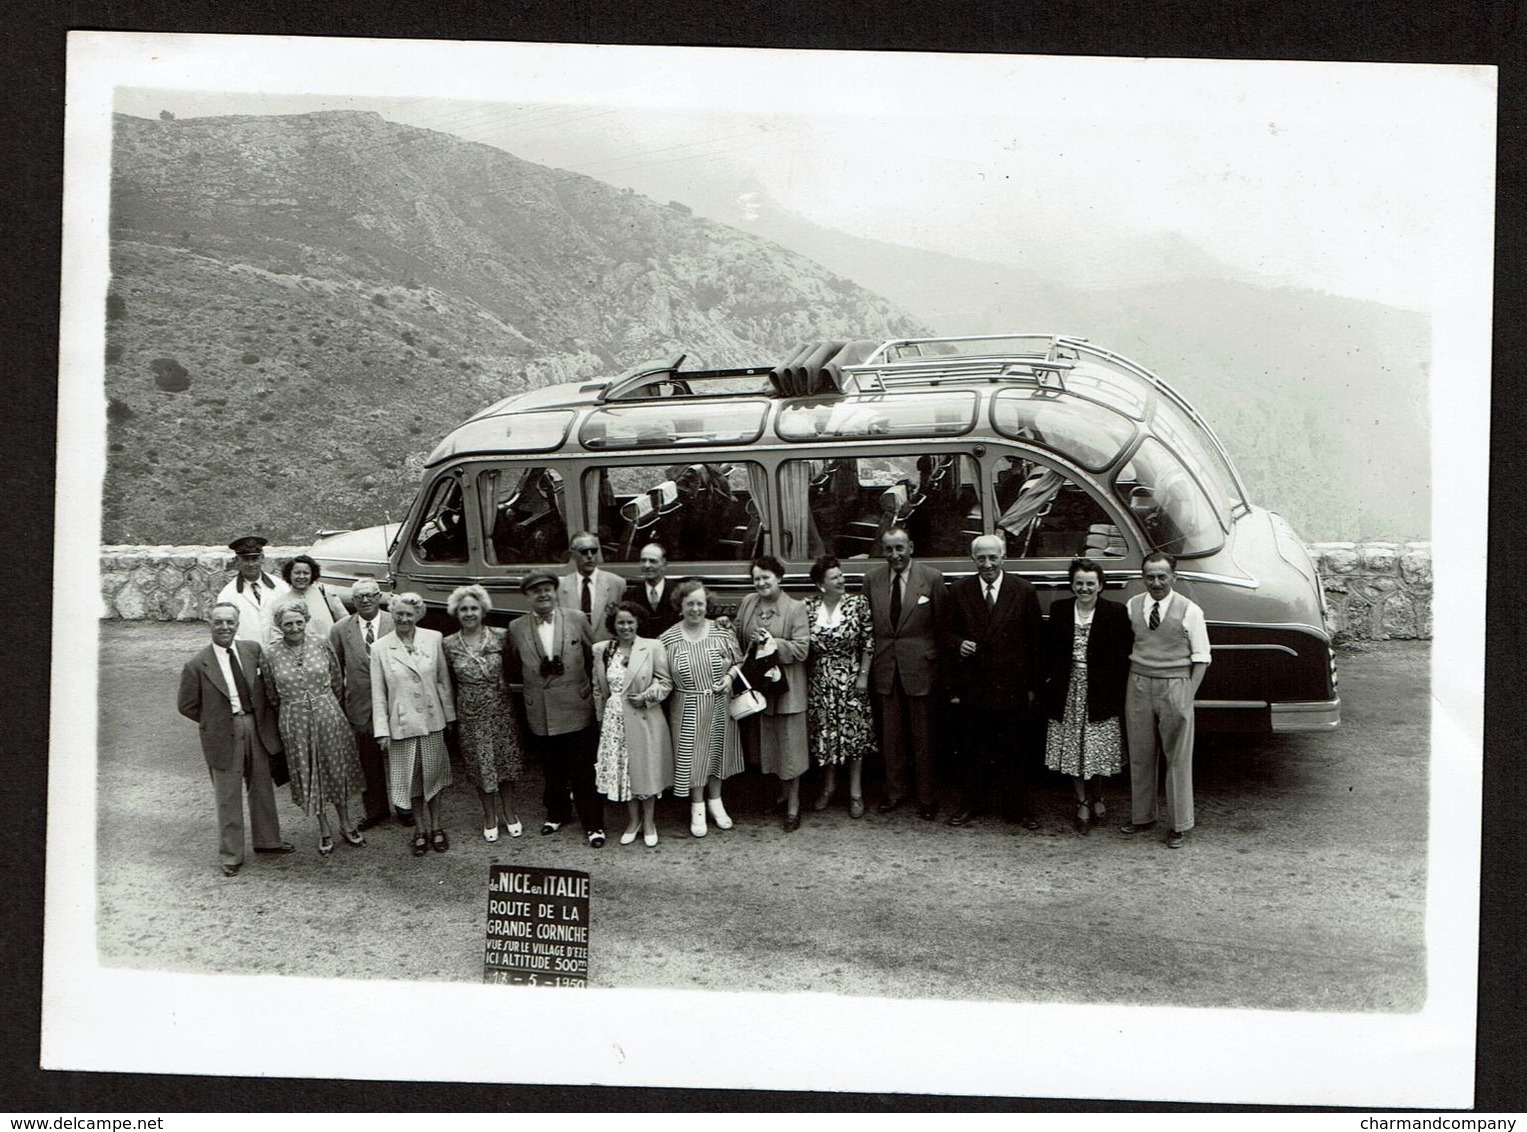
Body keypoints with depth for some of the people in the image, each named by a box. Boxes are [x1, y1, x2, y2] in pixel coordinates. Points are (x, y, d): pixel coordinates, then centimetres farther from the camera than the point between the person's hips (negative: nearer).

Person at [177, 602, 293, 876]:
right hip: (223, 735, -4)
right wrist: (214, 722, -3)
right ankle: (230, 855, 17)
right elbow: (186, 705, -3)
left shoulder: (252, 649, -1)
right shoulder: (197, 665, -12)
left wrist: (259, 717, 5)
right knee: (228, 796, 5)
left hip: (257, 728, 4)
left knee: (262, 787, 18)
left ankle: (267, 840, 36)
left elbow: (265, 684, 13)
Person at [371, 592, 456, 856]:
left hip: (432, 721, 1)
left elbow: (443, 681, 5)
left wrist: (449, 715, 6)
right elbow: (378, 694, -2)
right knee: (410, 779, 8)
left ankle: (436, 827, 26)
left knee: (432, 775, 11)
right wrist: (382, 731, -4)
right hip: (401, 724, -1)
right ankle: (421, 829, 23)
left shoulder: (433, 639, -2)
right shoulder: (380, 648, -4)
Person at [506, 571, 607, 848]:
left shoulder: (577, 620, -2)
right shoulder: (516, 629, 2)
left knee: (584, 772, 2)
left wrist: (591, 685, 0)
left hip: (576, 711, -2)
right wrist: (537, 675, 0)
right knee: (552, 771, 16)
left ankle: (593, 824, 14)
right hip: (540, 715, 2)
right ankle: (556, 813, 37)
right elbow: (512, 671, 9)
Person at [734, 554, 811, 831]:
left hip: (784, 686, -5)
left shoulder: (795, 609, -9)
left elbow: (802, 649, -13)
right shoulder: (748, 603, 5)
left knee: (789, 745, 1)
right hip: (756, 684, 5)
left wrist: (772, 643, -18)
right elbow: (737, 635, 15)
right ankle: (780, 791, 32)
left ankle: (793, 805, 11)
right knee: (765, 743, 14)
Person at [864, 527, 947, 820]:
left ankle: (927, 798, 19)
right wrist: (868, 663, 4)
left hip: (919, 667, -3)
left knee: (923, 736, 6)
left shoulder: (932, 578, -7)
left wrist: (942, 663, -2)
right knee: (891, 735, 13)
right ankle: (895, 791, 28)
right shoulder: (871, 578, 2)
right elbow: (867, 623, 7)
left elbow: (941, 625, -2)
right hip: (885, 667, 3)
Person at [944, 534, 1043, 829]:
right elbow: (950, 632, 10)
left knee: (1015, 750, 6)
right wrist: (959, 644, -14)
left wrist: (1033, 685, -1)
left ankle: (1018, 808, 18)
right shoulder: (959, 591, 2)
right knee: (973, 749, 10)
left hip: (1012, 686, -1)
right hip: (973, 685, 1)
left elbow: (1035, 640, 1)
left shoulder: (1024, 591, -2)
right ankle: (970, 805, 23)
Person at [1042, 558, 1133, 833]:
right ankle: (1085, 803, 21)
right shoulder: (1059, 609, 4)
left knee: (1095, 749, 1)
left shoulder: (1116, 613, -4)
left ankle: (1093, 800, 24)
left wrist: (1117, 687, -9)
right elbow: (1046, 650, 10)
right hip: (1068, 690, 3)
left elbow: (1124, 655, -4)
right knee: (1072, 750, 7)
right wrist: (1050, 676, 1)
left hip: (1100, 693, -3)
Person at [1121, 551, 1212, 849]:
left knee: (1178, 757, 4)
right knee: (1140, 756, 11)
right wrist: (1128, 684, 0)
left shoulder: (1190, 611, -6)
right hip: (1138, 685, 3)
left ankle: (1179, 825, 16)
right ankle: (1142, 816, 26)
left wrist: (1188, 695, -9)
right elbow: (1124, 645, 9)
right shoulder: (1132, 606, 3)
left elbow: (1201, 658, -3)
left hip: (1174, 685, -3)